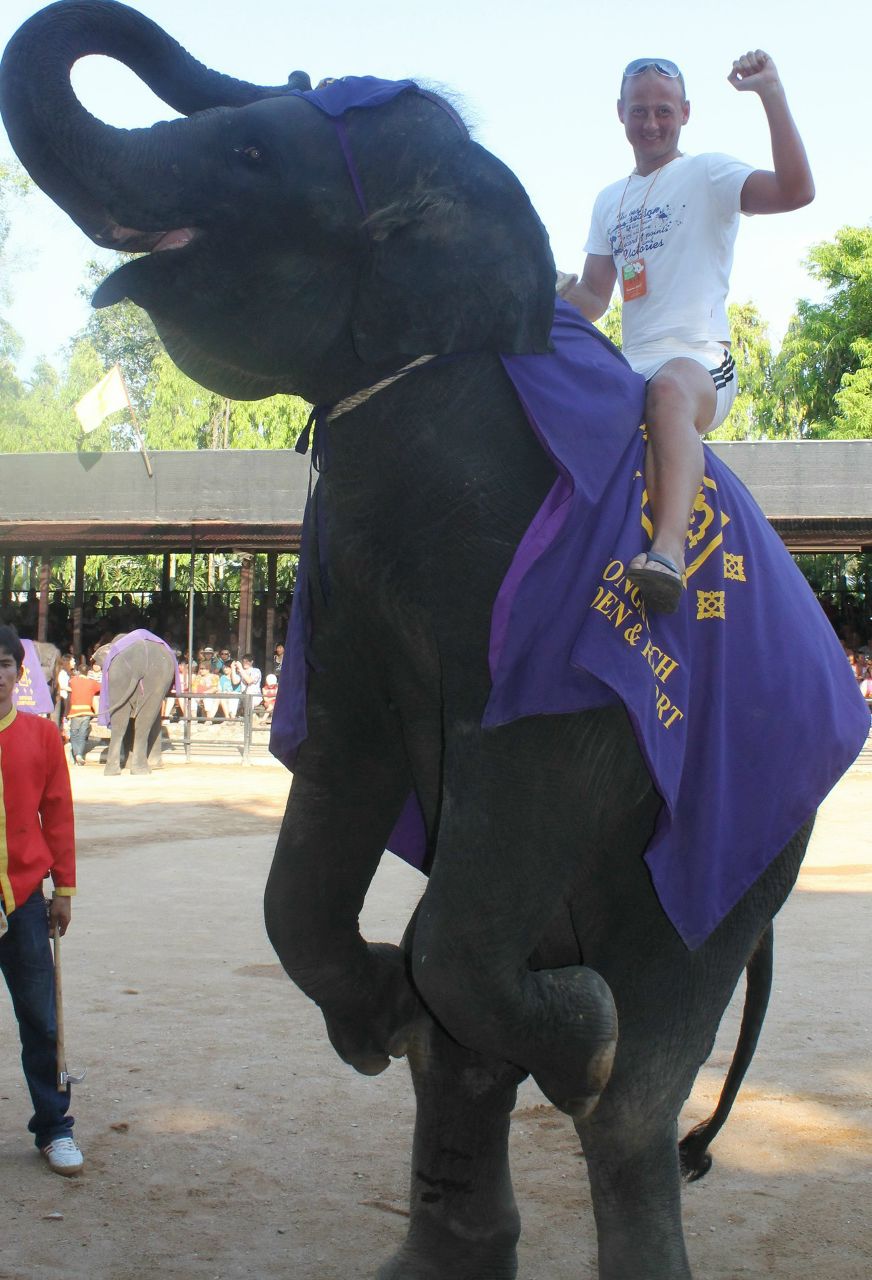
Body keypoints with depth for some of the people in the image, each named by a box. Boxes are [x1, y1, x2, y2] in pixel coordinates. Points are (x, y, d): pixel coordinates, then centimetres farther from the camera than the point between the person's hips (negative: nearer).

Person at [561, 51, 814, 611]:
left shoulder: (707, 174, 6)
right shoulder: (609, 201, 24)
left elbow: (796, 190, -13)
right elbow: (594, 301, 22)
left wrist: (771, 92, -17)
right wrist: (562, 291, -1)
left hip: (701, 358, -6)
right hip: (631, 366, 7)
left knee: (670, 387, -41)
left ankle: (669, 551, -60)